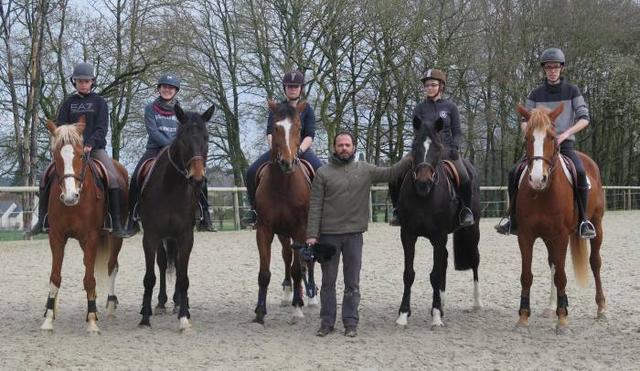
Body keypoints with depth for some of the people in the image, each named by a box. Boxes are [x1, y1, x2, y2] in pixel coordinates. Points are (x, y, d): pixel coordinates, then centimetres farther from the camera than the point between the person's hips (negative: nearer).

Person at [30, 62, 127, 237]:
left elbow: (102, 128, -5)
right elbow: (61, 127, 5)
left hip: (96, 148, -2)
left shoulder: (99, 102, 5)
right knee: (46, 177, -12)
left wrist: (89, 144, -22)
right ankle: (42, 220, -2)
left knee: (114, 179, -25)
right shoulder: (68, 103, 11)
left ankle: (116, 223, -20)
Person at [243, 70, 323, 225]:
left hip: (302, 148, -1)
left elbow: (310, 136, -7)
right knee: (251, 172, -17)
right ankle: (254, 208, -1)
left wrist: (299, 151, -25)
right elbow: (270, 133, -5)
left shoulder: (307, 110, 3)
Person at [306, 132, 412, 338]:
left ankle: (350, 323, 14)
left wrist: (412, 157, -5)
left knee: (352, 283, 6)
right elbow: (315, 206, -4)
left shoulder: (365, 170, 6)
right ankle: (327, 322, 15)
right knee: (328, 281, 7)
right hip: (328, 234, -1)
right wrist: (312, 235, -10)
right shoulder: (323, 173, -1)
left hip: (354, 235, 1)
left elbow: (391, 173, 6)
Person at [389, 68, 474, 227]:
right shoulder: (420, 108, 8)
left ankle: (466, 210, -3)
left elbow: (457, 132, 7)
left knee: (465, 178, -28)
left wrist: (454, 147, -12)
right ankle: (398, 210, 5)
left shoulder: (450, 107, 8)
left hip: (446, 150, -1)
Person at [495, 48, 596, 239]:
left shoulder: (572, 91, 2)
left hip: (565, 144, -3)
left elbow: (584, 118, -4)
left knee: (580, 172, -31)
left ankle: (583, 221, -20)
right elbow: (525, 121, 10)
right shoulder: (536, 94, 8)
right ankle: (514, 221, -3)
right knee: (514, 173, -15)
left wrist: (567, 133, -19)